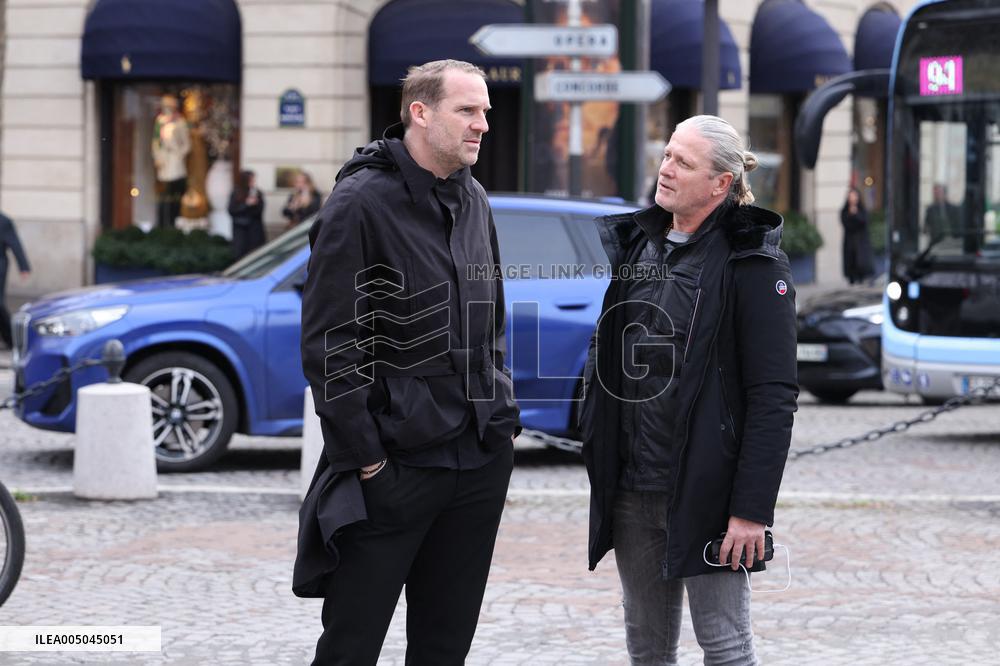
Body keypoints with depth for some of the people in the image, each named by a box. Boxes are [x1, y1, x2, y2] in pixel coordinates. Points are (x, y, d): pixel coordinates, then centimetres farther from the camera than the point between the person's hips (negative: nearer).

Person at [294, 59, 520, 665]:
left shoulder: (474, 202, 13)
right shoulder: (361, 202, -11)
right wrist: (364, 454, -15)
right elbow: (329, 343, -13)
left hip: (481, 463, 7)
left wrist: (504, 419, 14)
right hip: (394, 465, -7)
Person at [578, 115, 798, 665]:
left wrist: (752, 509, -19)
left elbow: (773, 396, -14)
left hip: (704, 492, -7)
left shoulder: (752, 263, -10)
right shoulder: (634, 245, 11)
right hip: (630, 492, 7)